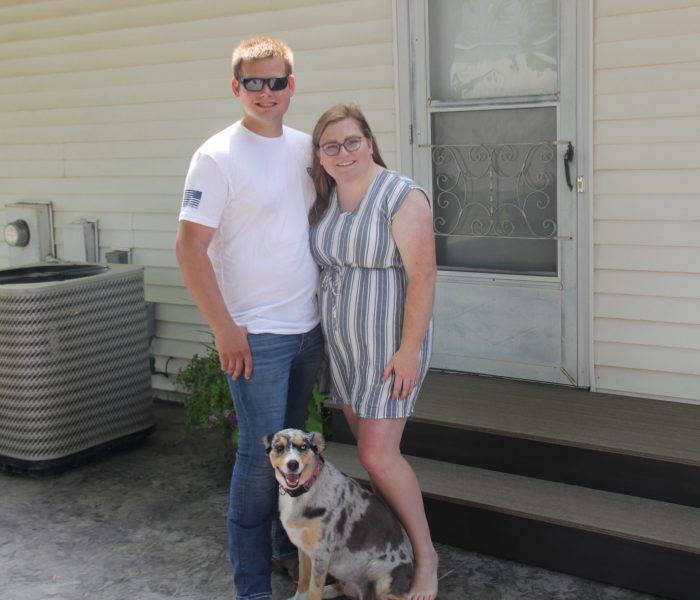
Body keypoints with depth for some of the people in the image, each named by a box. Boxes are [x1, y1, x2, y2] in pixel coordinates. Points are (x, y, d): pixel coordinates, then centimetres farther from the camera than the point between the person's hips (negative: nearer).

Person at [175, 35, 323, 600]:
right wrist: (225, 329, -17)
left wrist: (326, 301, 13)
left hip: (308, 325, 6)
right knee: (261, 455, -1)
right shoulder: (217, 157, -13)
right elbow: (190, 247, -15)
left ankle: (289, 542, 37)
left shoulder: (305, 147, 6)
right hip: (256, 335, -6)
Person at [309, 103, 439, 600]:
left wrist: (409, 350, -21)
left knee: (378, 456, -8)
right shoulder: (325, 199, 7)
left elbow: (423, 277, -18)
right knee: (371, 448, 12)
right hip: (342, 343, 7)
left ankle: (426, 556, 9)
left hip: (389, 344, -7)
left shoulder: (403, 197, -15)